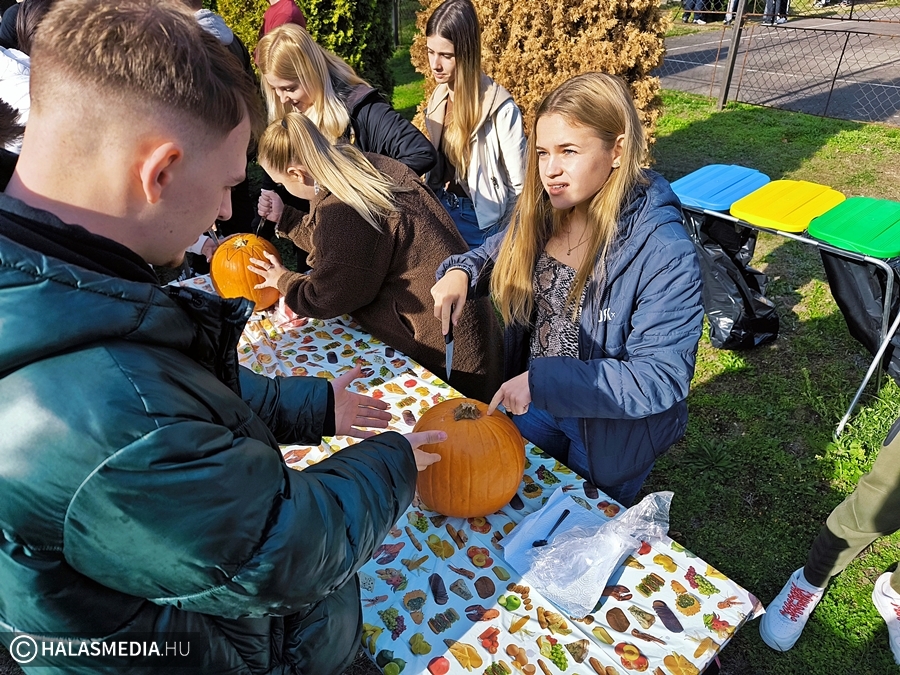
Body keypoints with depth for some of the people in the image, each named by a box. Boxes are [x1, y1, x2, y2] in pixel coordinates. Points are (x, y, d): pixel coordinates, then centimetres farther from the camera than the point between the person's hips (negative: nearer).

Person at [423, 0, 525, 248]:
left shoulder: (500, 108, -20)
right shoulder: (438, 98, 0)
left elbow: (520, 185, -15)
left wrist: (503, 235, -10)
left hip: (480, 218, -6)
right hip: (439, 210, 6)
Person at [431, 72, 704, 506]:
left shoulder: (662, 250, -30)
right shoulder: (542, 210, -12)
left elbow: (660, 379, -30)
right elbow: (501, 252, 7)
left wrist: (543, 381, -36)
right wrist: (461, 271, -15)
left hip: (609, 428, -5)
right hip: (529, 402, 5)